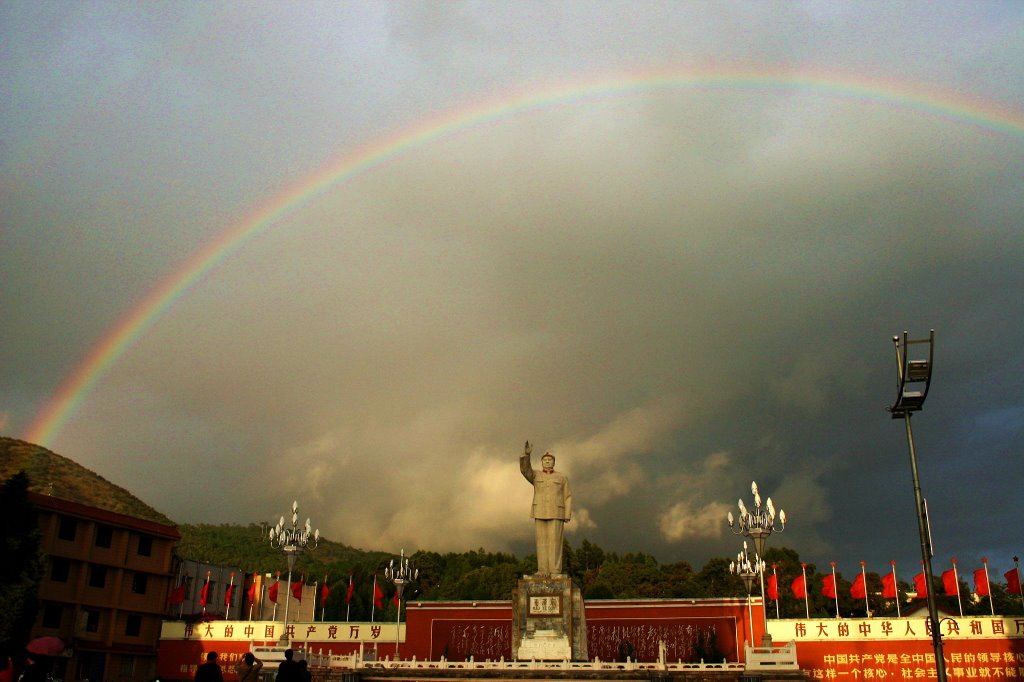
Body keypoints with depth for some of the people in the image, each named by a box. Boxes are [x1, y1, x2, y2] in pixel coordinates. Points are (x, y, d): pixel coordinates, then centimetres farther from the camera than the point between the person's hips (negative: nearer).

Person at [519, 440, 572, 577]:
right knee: (542, 541, -1)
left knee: (555, 541, -6)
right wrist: (526, 454, -26)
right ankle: (543, 571, 2)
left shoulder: (562, 478, 6)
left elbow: (567, 498, 3)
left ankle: (555, 571, -4)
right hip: (540, 513, 2)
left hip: (556, 513, -2)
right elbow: (524, 468, -11)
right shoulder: (536, 475, 9)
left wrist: (567, 516, -6)